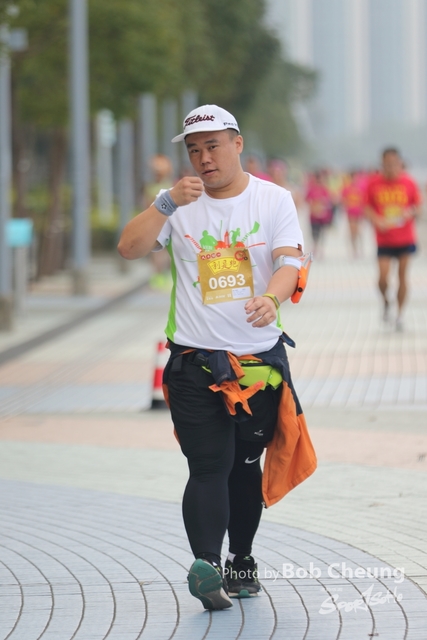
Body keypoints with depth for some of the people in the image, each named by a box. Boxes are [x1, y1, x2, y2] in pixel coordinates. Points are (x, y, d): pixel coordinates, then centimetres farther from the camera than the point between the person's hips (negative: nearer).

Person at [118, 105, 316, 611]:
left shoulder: (273, 199, 2)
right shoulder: (181, 204, 3)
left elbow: (290, 264, -10)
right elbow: (129, 248, -8)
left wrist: (271, 298, -32)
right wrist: (166, 204, -22)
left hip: (261, 359, 1)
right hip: (195, 362, -1)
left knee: (246, 466, 12)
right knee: (209, 468, -13)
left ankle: (241, 562, 27)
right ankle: (206, 565, -24)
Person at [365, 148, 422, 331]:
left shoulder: (408, 183, -3)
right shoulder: (374, 184, -4)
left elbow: (418, 206, 4)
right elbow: (367, 208, 2)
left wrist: (410, 212, -18)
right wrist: (377, 220, -17)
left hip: (406, 238, 0)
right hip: (384, 239, 0)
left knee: (402, 275, 2)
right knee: (383, 278, -9)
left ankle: (400, 314, 15)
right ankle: (386, 301, 24)